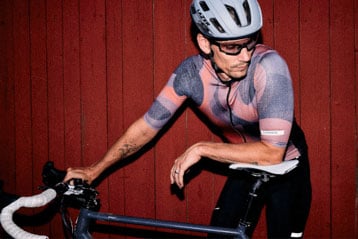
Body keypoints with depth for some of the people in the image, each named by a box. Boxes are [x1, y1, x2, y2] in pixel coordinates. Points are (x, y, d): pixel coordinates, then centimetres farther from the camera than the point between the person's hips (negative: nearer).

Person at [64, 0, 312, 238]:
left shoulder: (268, 66, -33)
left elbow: (272, 153, -35)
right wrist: (95, 170, -3)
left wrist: (201, 149, -31)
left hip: (286, 169, -3)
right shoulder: (191, 72, -21)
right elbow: (147, 125, -8)